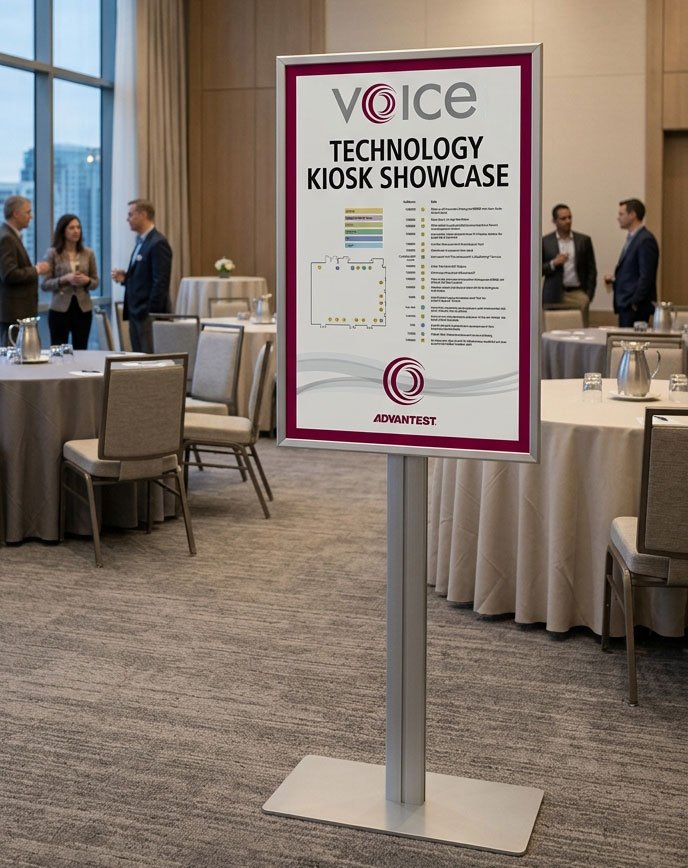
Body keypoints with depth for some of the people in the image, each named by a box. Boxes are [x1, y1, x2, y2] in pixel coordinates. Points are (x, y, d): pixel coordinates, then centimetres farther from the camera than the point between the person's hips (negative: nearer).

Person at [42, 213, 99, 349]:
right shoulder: (53, 253, -2)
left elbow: (95, 282, 11)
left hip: (83, 309, 2)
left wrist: (87, 281, -10)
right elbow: (45, 284, -3)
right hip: (60, 309, -2)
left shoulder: (88, 253, 6)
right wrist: (64, 279, -17)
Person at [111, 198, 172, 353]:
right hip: (137, 312, 9)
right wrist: (125, 278, 4)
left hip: (149, 313, -9)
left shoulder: (158, 243, -13)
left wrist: (152, 314, -20)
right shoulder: (141, 241, 17)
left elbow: (160, 282, -18)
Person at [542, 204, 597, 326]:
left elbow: (591, 270, 10)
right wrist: (553, 264, -13)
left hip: (578, 294, 1)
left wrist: (588, 295, 2)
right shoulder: (545, 242, 5)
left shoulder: (584, 240, 9)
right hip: (554, 296, -1)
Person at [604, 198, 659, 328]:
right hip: (625, 304, 9)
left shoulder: (645, 240, -13)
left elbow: (646, 276, -18)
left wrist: (634, 303, -19)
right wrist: (615, 279, 6)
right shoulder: (632, 238, 16)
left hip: (635, 307, -9)